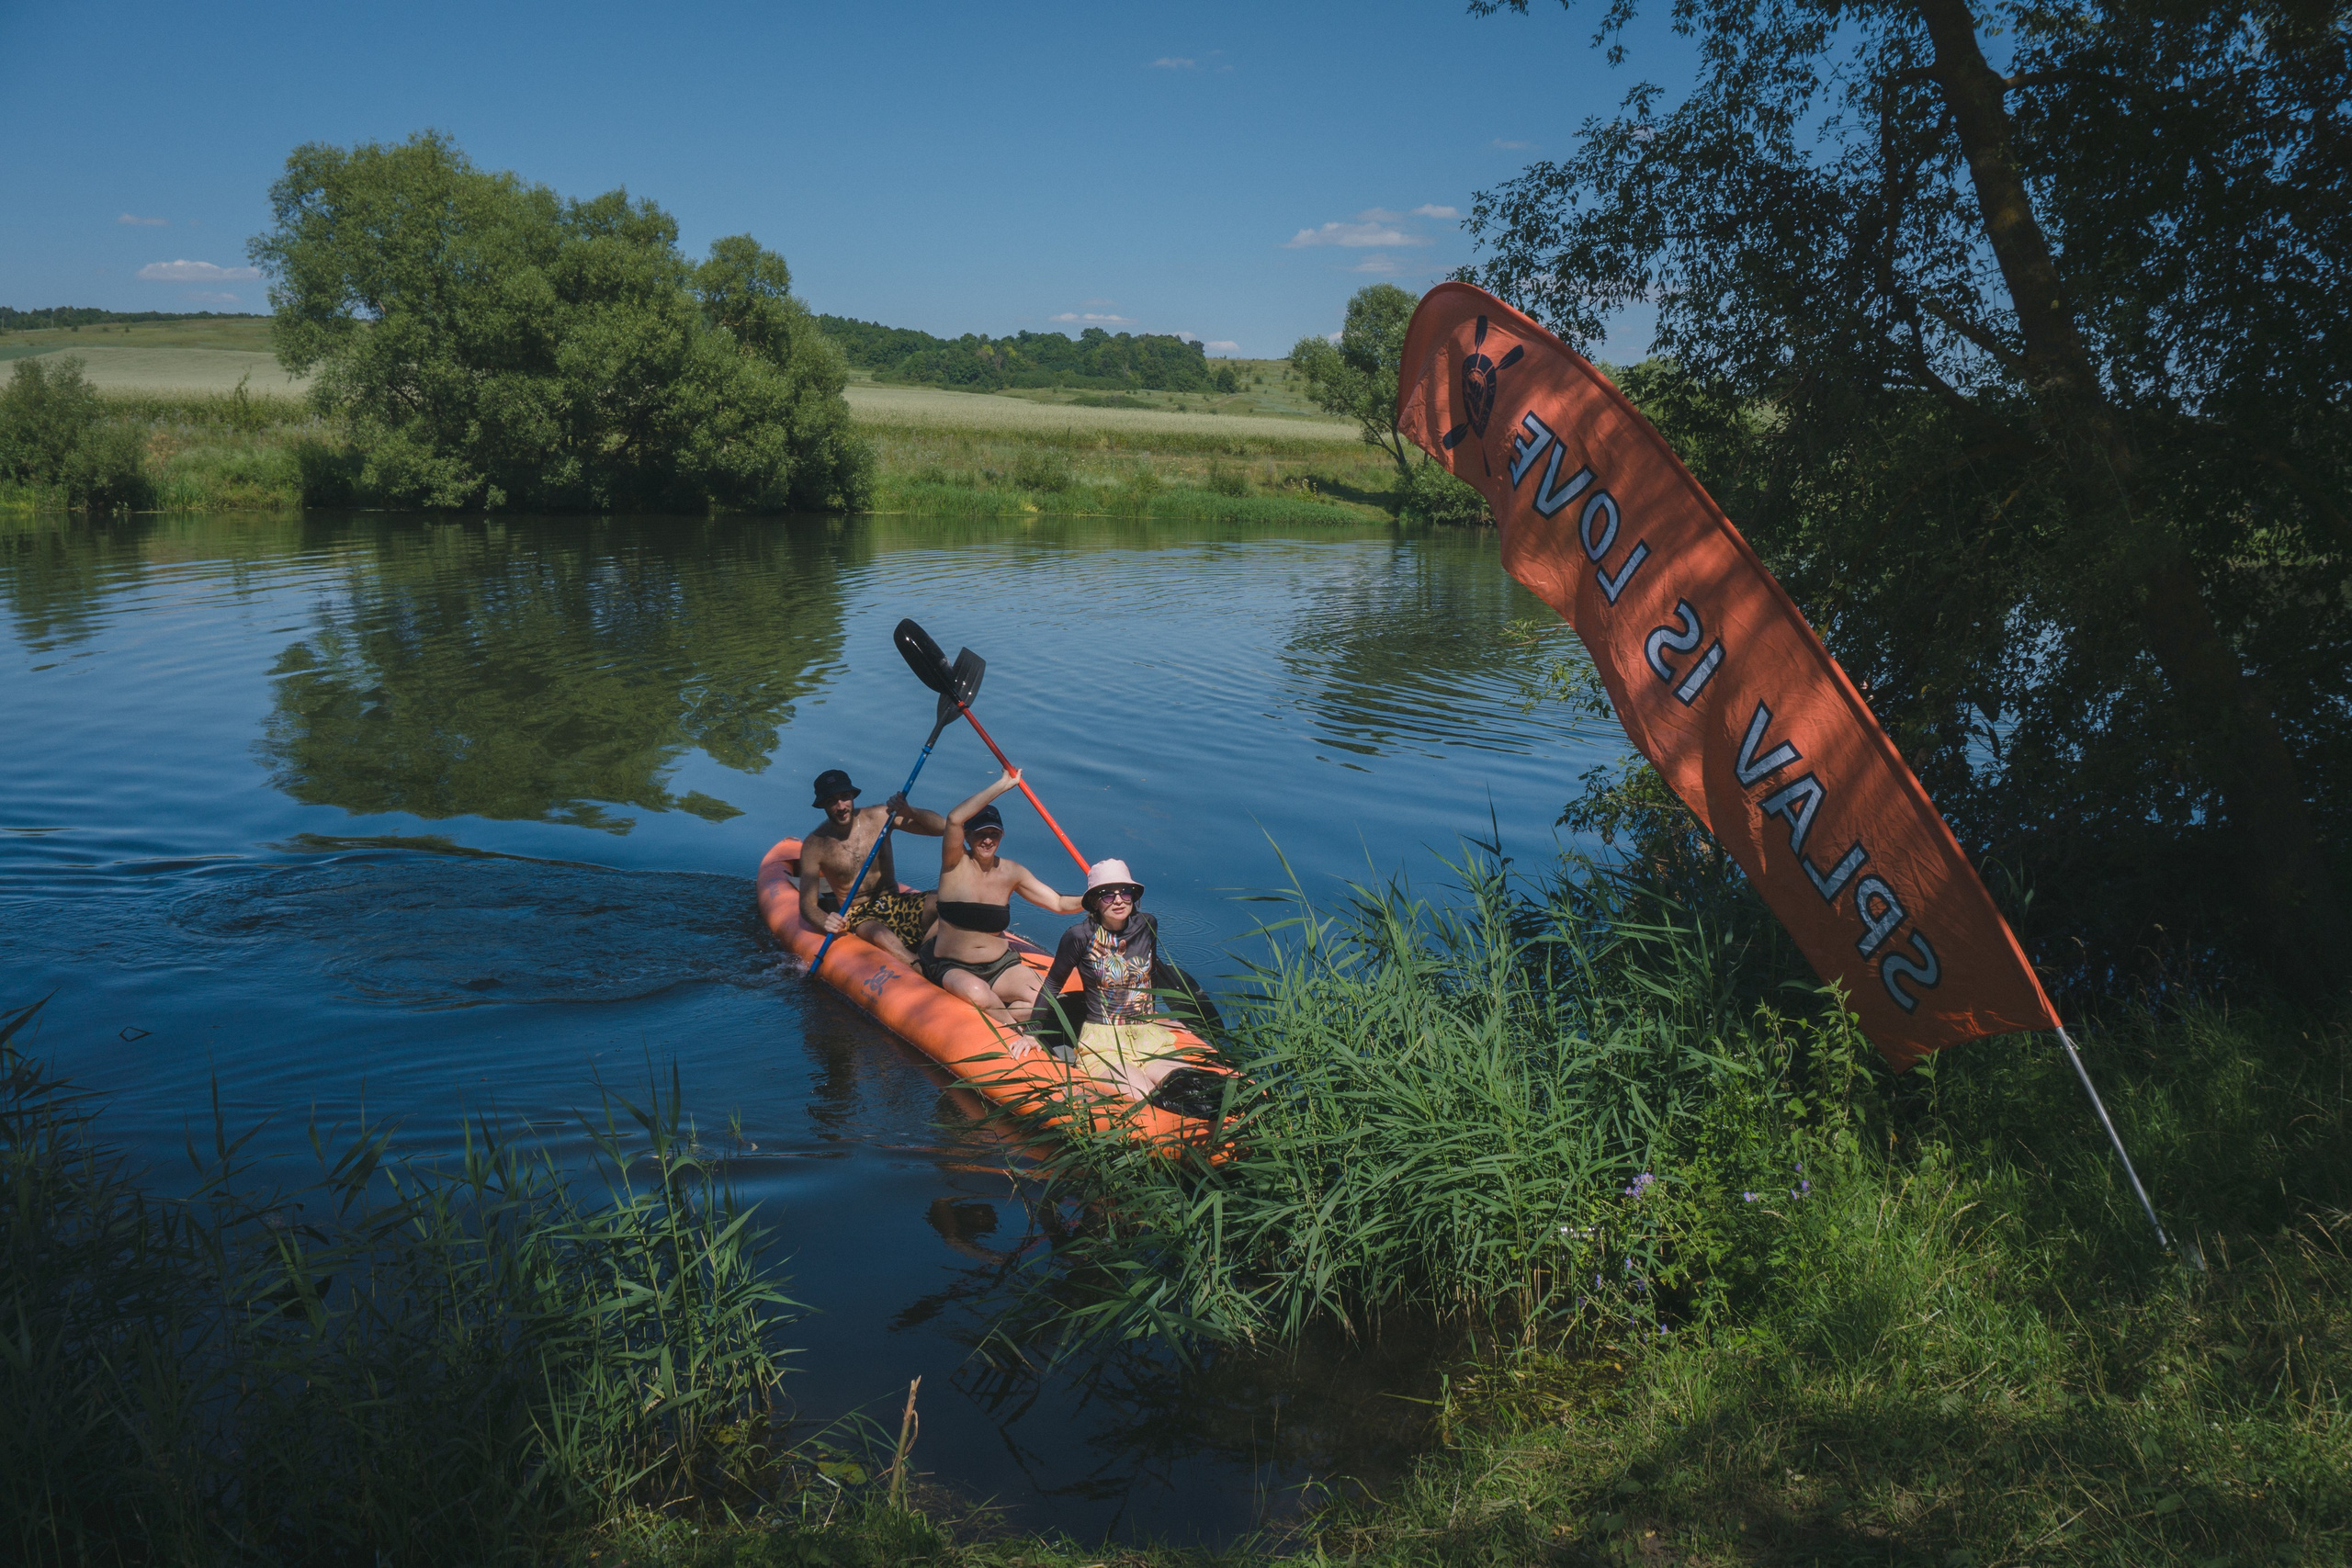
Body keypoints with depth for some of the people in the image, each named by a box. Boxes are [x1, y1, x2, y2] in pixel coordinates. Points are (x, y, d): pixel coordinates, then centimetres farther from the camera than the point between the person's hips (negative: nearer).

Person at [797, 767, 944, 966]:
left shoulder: (880, 817, -3)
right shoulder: (815, 845, -6)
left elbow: (942, 827, -5)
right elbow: (808, 905, -4)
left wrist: (909, 812, -23)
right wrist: (826, 922, -27)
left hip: (895, 903, 3)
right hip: (857, 915, -3)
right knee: (879, 934, -40)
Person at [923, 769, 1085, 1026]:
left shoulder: (1011, 872, 4)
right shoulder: (955, 864, -9)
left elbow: (1059, 903, 6)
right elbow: (954, 819, -28)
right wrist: (1003, 785, -27)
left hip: (1001, 966, 3)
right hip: (952, 968, -3)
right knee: (975, 991, -37)